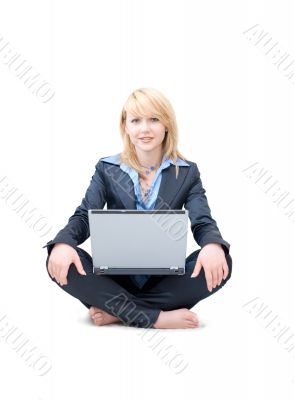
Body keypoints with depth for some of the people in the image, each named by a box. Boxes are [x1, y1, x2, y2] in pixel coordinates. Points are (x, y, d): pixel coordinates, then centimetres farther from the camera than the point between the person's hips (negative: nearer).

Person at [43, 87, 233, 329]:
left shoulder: (187, 172, 4)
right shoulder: (107, 169, 5)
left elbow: (203, 222, -7)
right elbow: (84, 216, -5)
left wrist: (213, 245, -34)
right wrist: (63, 242, -30)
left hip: (164, 279, 0)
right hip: (116, 276, 0)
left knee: (219, 263, -28)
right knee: (60, 261, -27)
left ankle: (116, 311, -22)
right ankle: (157, 317, -26)